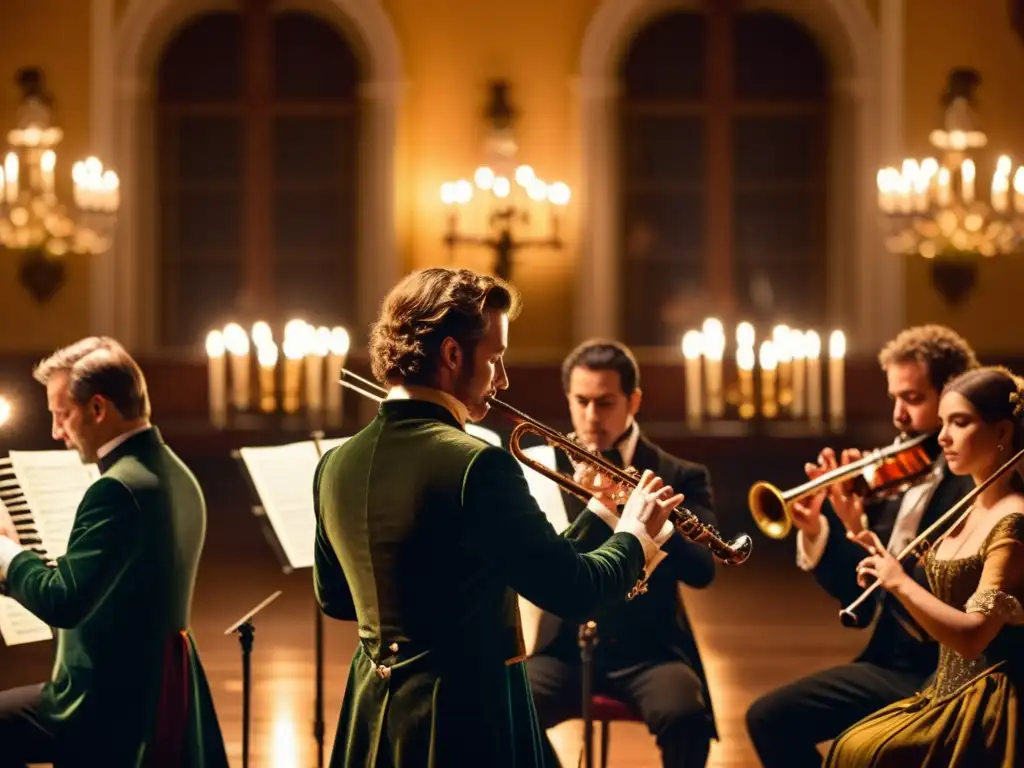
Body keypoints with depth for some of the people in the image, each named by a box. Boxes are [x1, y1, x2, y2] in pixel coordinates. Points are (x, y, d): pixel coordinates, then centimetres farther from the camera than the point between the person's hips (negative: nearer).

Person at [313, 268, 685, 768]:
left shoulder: (337, 465, 3)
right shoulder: (477, 465, -19)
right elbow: (574, 592, -17)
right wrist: (635, 535, 1)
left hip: (370, 718, 7)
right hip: (469, 718, -7)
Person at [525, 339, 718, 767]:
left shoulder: (679, 477, 6)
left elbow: (701, 569, -8)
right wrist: (587, 506, -19)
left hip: (648, 648, -1)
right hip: (563, 644, 1)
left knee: (685, 716, -32)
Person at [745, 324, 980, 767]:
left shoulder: (976, 484, -15)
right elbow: (859, 604, 9)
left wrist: (860, 533, -25)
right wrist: (815, 531, -6)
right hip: (889, 663, 9)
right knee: (768, 718, 6)